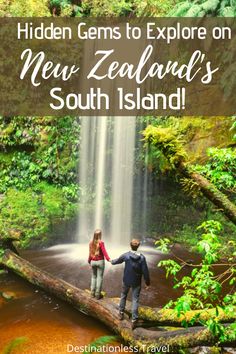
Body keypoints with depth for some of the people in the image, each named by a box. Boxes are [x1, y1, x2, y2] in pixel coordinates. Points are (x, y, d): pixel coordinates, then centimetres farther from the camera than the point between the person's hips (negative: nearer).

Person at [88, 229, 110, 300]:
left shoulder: (91, 243, -1)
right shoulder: (101, 242, -14)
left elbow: (90, 253, 4)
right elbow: (104, 252, -22)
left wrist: (89, 261, 18)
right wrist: (108, 259, -27)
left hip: (93, 262, 5)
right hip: (100, 261, -4)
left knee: (93, 277, 18)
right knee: (99, 277, 3)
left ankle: (93, 293, 21)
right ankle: (98, 295, 6)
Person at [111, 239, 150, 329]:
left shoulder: (126, 255, -13)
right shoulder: (142, 257, -16)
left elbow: (118, 260, 7)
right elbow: (145, 271, -13)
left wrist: (112, 261, 30)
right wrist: (147, 282, -1)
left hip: (126, 280, 1)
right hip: (136, 282, -1)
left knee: (123, 296, 24)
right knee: (135, 300, 7)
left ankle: (121, 313, 35)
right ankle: (134, 320, 6)